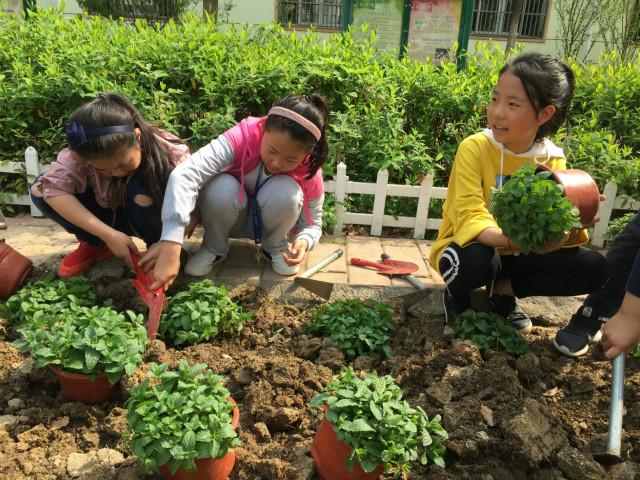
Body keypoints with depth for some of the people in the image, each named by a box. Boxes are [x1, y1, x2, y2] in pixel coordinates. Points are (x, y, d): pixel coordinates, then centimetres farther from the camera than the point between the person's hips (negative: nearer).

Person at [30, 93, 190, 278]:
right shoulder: (83, 152, -24)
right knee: (40, 189, -16)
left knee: (140, 186, -36)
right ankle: (94, 245, 3)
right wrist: (108, 235, -40)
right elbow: (54, 186, -33)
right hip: (109, 213, 3)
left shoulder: (172, 155, -31)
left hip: (153, 218, -2)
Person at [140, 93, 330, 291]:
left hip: (268, 221, 1)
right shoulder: (242, 138, -35)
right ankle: (214, 248, -5)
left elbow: (313, 224, -11)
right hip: (230, 215, -1)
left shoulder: (310, 173, -25)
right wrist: (170, 249, -58)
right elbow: (183, 176, -48)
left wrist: (303, 241, -37)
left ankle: (274, 247, -1)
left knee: (286, 191, -33)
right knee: (221, 187, -36)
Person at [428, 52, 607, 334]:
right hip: (470, 247, -4)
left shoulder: (553, 160, -6)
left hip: (517, 255, 4)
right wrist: (516, 240, -44)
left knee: (593, 267, -13)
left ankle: (503, 289, 3)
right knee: (475, 259, -38)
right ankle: (455, 292, -1)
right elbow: (470, 219, -27)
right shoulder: (474, 147, -19)